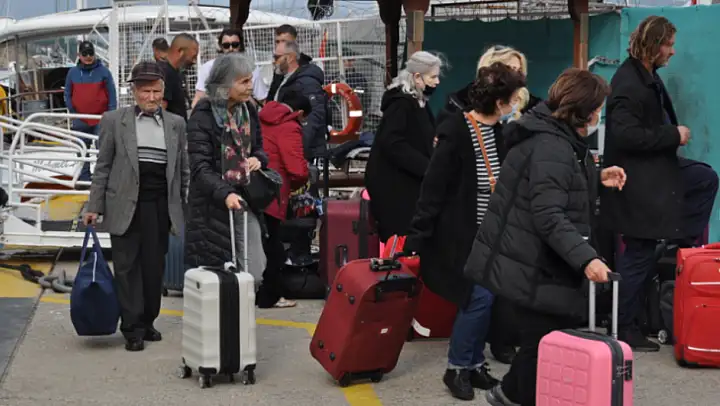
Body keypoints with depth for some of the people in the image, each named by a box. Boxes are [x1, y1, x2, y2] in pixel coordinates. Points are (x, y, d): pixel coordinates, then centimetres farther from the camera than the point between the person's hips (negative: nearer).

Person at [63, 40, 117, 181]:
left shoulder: (103, 71, -3)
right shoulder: (73, 72, 3)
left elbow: (112, 94, -1)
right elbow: (67, 94, 11)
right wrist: (73, 112, 1)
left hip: (101, 119, -2)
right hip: (80, 120, 3)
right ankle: (84, 177, 19)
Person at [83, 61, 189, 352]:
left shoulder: (175, 124, 10)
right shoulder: (114, 121, 4)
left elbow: (184, 170, 12)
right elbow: (103, 167, 4)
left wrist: (190, 209, 8)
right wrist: (94, 206, -1)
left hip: (160, 206, 2)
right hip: (125, 205, -2)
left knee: (154, 267, 5)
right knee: (127, 267, -1)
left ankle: (147, 322, 18)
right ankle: (132, 330, 4)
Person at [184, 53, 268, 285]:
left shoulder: (248, 112, 9)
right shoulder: (202, 117, -10)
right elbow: (200, 168, -17)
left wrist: (258, 159, -2)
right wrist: (225, 194, -33)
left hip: (244, 201, 5)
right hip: (212, 205, -5)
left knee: (254, 274, -2)